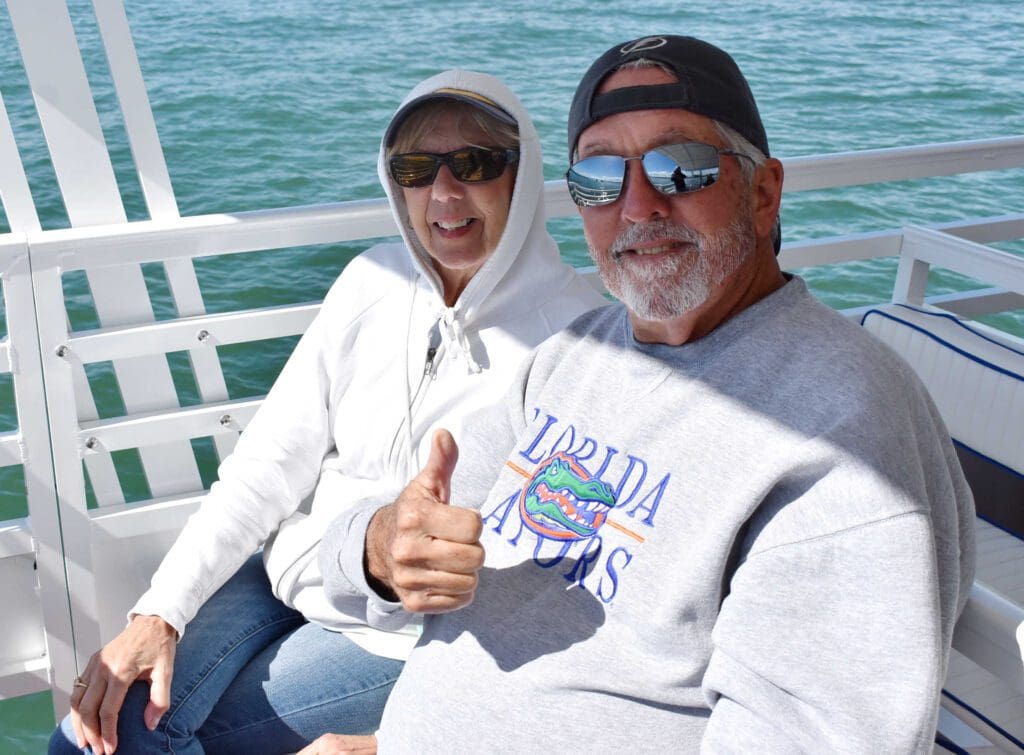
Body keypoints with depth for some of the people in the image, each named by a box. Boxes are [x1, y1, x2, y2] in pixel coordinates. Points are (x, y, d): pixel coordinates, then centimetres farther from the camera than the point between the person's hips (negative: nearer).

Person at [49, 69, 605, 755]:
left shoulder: (575, 326, -17)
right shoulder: (375, 280, -2)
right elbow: (274, 455, -2)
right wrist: (161, 612, -8)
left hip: (415, 630, -4)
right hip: (290, 576, 5)